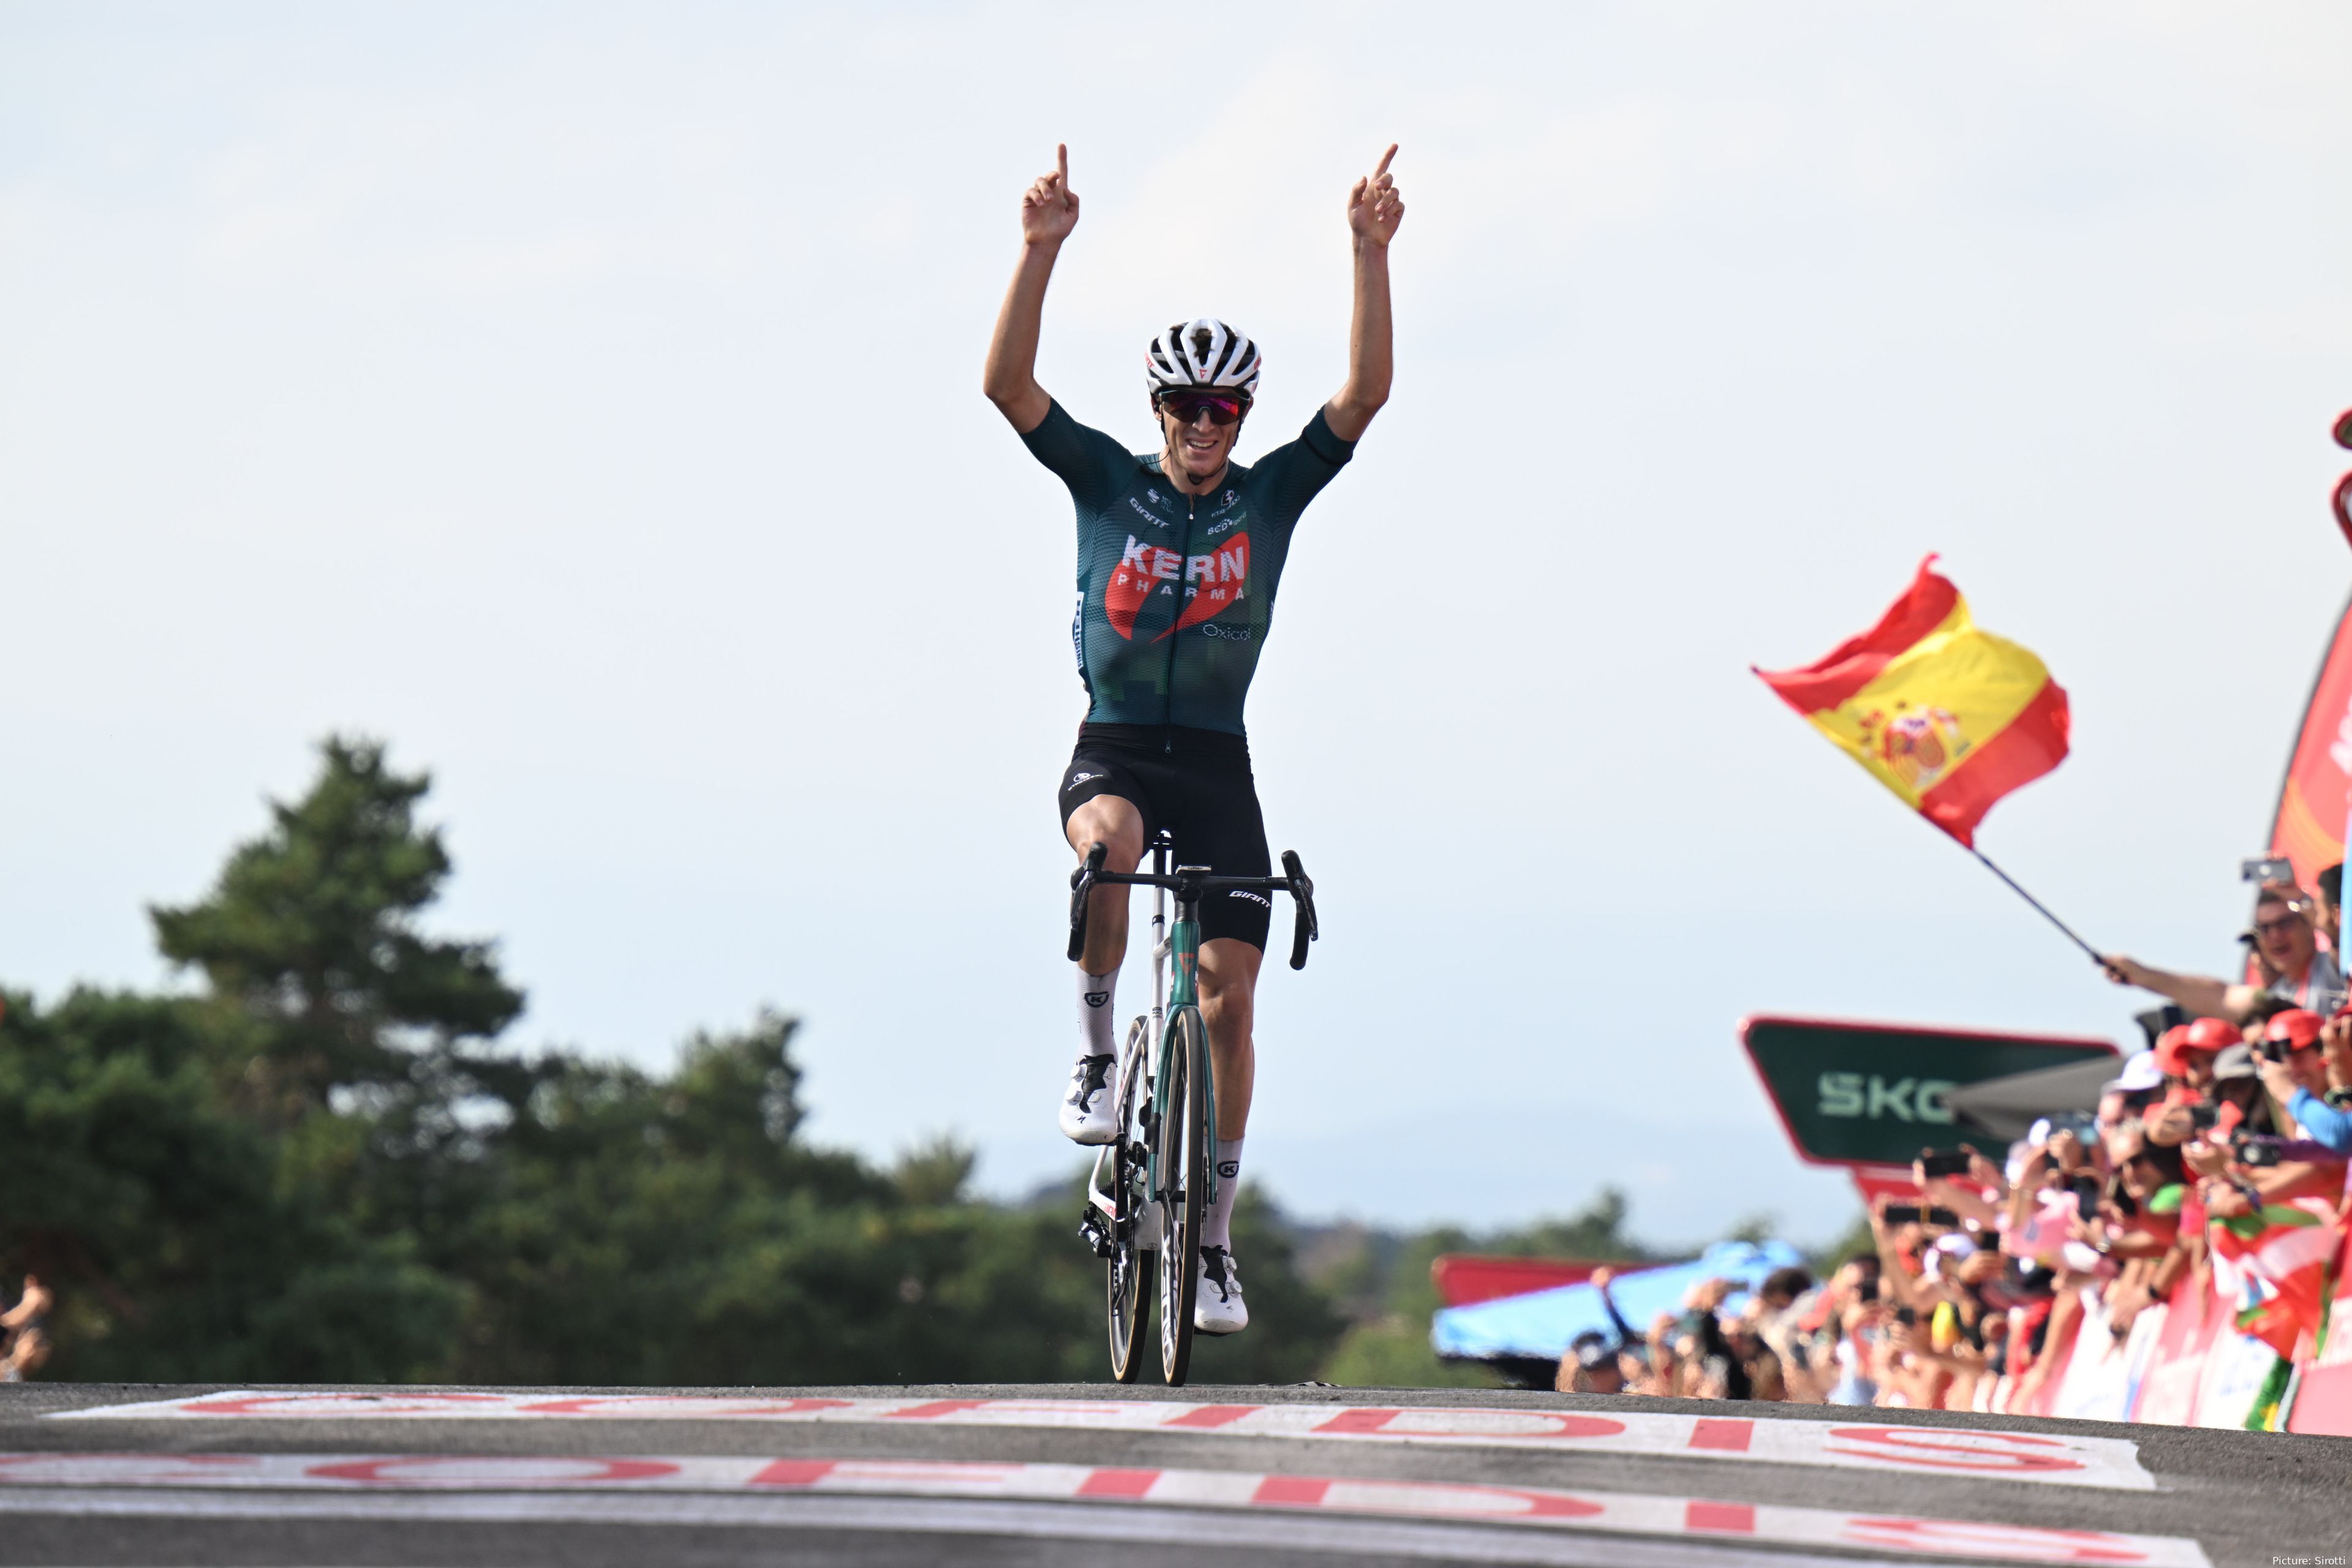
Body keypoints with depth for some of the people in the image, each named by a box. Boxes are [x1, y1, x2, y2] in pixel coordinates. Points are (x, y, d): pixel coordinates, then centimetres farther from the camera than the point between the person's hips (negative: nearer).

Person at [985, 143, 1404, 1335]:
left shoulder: (1272, 495, 2)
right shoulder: (1107, 481, 0)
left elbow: (1365, 394, -9)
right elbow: (1008, 384, -13)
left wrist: (1370, 253, -20)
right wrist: (1042, 250, -25)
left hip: (1217, 765, 2)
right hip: (1111, 749, -2)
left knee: (1229, 990, -7)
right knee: (1110, 843, -38)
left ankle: (1214, 1236, 5)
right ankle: (1096, 1053, -16)